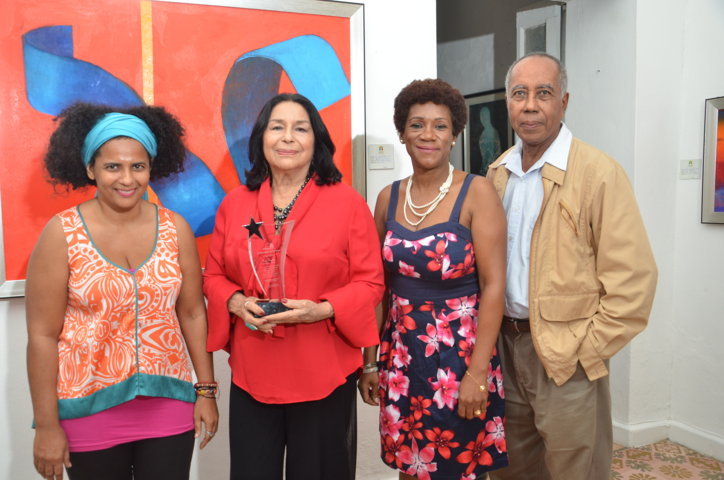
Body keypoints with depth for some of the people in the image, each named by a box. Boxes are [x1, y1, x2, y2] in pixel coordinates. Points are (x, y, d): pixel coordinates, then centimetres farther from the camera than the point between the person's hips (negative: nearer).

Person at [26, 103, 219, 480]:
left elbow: (192, 314, 4)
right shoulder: (61, 233, -9)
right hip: (90, 411, -2)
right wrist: (47, 424, -6)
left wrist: (206, 390, 5)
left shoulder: (175, 229, -3)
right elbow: (42, 336, -7)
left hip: (168, 406, 2)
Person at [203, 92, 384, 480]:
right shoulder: (234, 204, 5)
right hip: (252, 373, 3)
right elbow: (213, 276, 11)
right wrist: (236, 303, -10)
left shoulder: (347, 202, -5)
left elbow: (370, 281, -4)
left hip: (324, 374, -2)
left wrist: (322, 309, -19)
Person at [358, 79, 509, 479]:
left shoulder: (476, 193, -9)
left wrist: (477, 371, -17)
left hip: (460, 352, -3)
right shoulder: (388, 198, 4)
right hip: (401, 354, 4)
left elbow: (493, 286, -12)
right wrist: (368, 361, 9)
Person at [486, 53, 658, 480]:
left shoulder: (599, 172, -12)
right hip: (503, 346, 6)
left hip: (565, 356, -5)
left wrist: (586, 351, -13)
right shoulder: (498, 173, 7)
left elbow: (633, 279, -14)